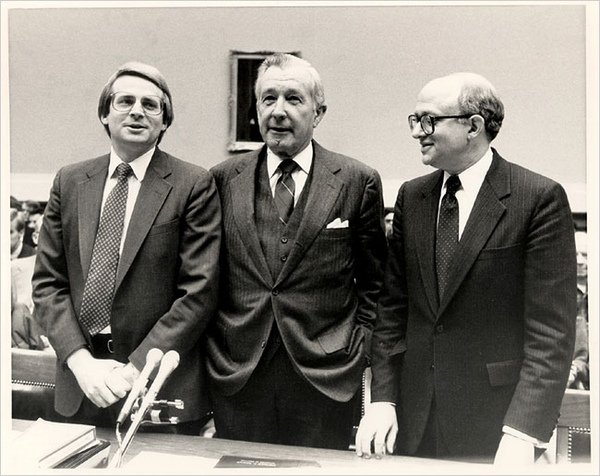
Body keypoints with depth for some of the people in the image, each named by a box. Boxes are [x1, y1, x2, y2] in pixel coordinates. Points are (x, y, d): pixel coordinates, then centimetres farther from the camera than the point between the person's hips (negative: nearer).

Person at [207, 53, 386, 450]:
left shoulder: (358, 182, -1)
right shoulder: (224, 179, 4)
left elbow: (374, 284, 4)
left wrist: (360, 355, -1)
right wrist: (211, 351, 5)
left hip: (325, 382, -1)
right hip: (236, 379, 2)